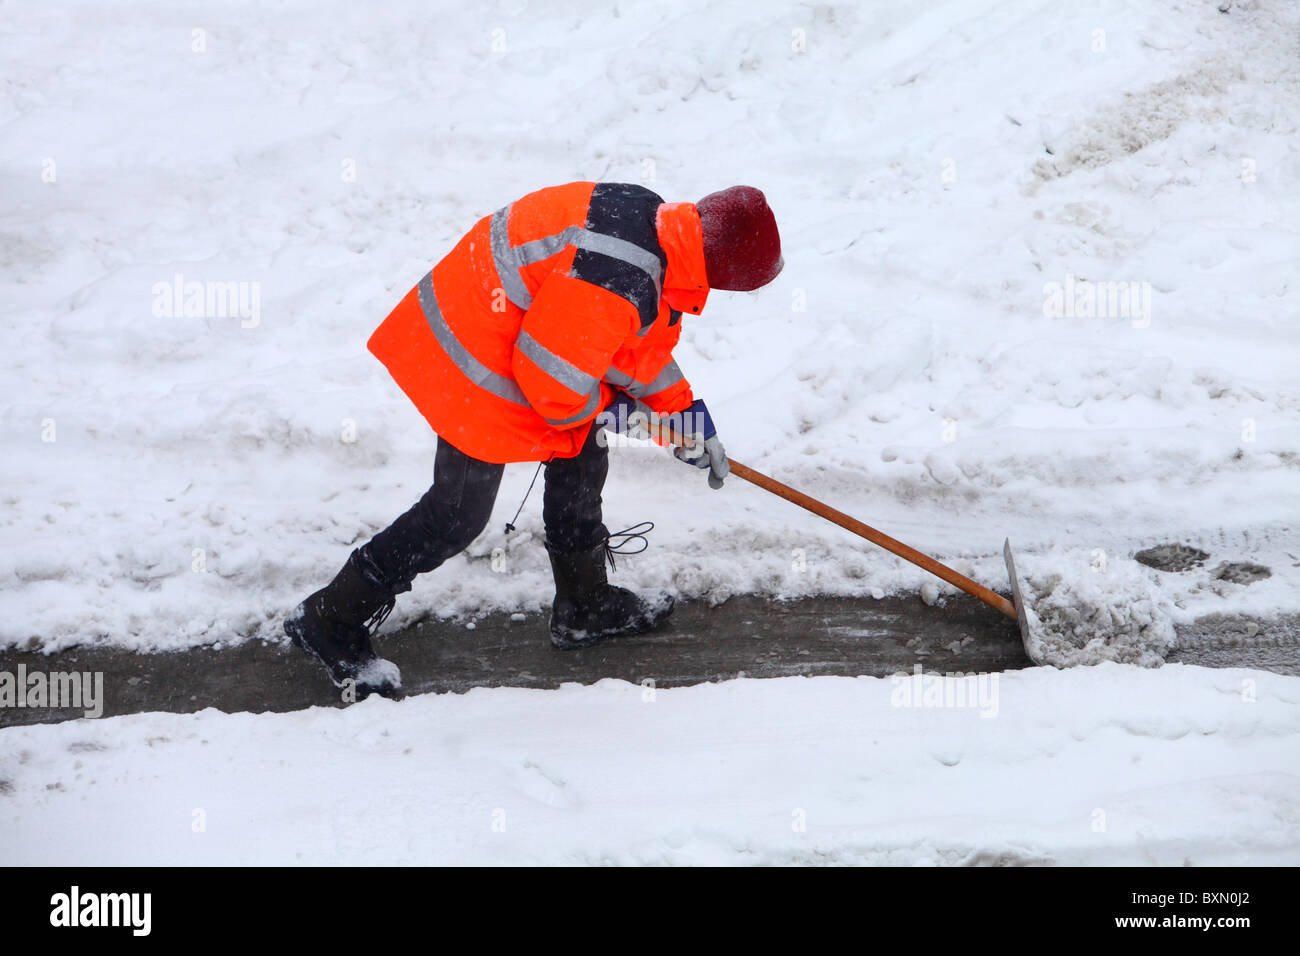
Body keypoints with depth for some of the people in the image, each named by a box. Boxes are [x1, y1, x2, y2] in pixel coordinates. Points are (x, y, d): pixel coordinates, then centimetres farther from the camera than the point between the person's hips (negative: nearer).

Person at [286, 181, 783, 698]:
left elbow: (644, 341, 13)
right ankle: (333, 621, 15)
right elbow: (551, 376, -25)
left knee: (582, 456, 20)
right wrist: (603, 409, -4)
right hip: (474, 369, -10)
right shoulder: (618, 285, -34)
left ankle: (586, 606, 38)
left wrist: (683, 410, 14)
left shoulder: (649, 215, -2)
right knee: (458, 515, 1)